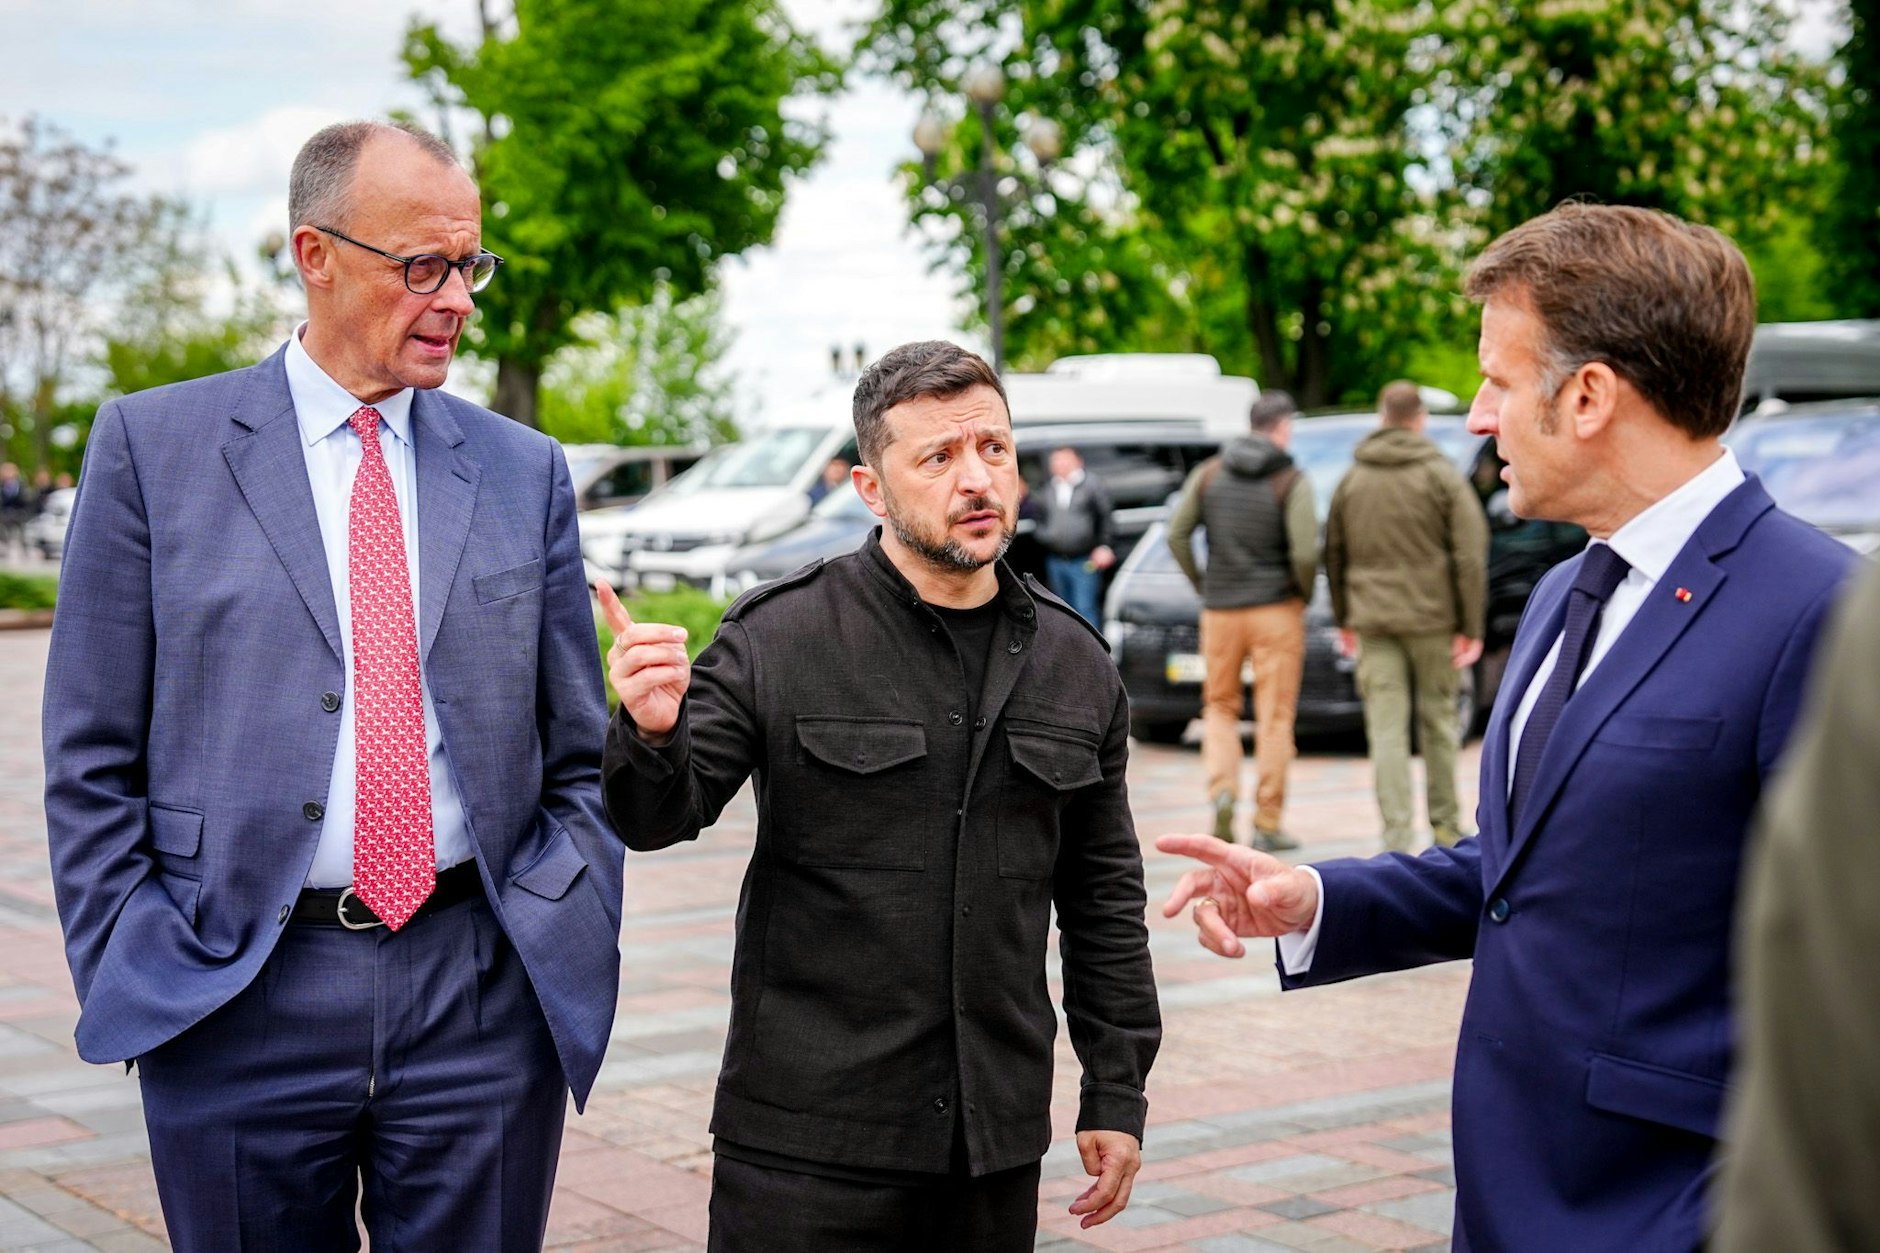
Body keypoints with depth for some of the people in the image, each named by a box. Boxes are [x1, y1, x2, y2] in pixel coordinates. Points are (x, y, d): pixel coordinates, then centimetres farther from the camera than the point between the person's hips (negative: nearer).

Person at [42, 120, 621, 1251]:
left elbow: (578, 756, 11)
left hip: (484, 999, 2)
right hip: (233, 1002, -2)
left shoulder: (526, 472, 8)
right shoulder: (155, 445, 1)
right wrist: (128, 981, -4)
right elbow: (93, 760, 1)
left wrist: (574, 950, 1)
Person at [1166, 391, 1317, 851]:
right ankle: (1267, 821, 6)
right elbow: (1305, 552, -15)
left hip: (1219, 610, 3)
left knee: (1219, 706, 17)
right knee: (1274, 716, 4)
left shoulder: (1208, 474, 4)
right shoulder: (1292, 481, -7)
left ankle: (1221, 788, -6)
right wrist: (1305, 593, 3)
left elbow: (1176, 534, 0)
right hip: (1276, 610, -3)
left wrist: (1201, 585, 11)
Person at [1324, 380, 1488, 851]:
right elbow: (1470, 554, -8)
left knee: (1385, 728, 0)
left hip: (1372, 619, 2)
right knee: (1438, 720, 11)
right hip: (1431, 617, -2)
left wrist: (1343, 619, 20)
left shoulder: (1351, 480, 7)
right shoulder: (1441, 476, -3)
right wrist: (1470, 627, -5)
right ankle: (1445, 826, 20)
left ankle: (1397, 835, -7)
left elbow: (1334, 554, 12)